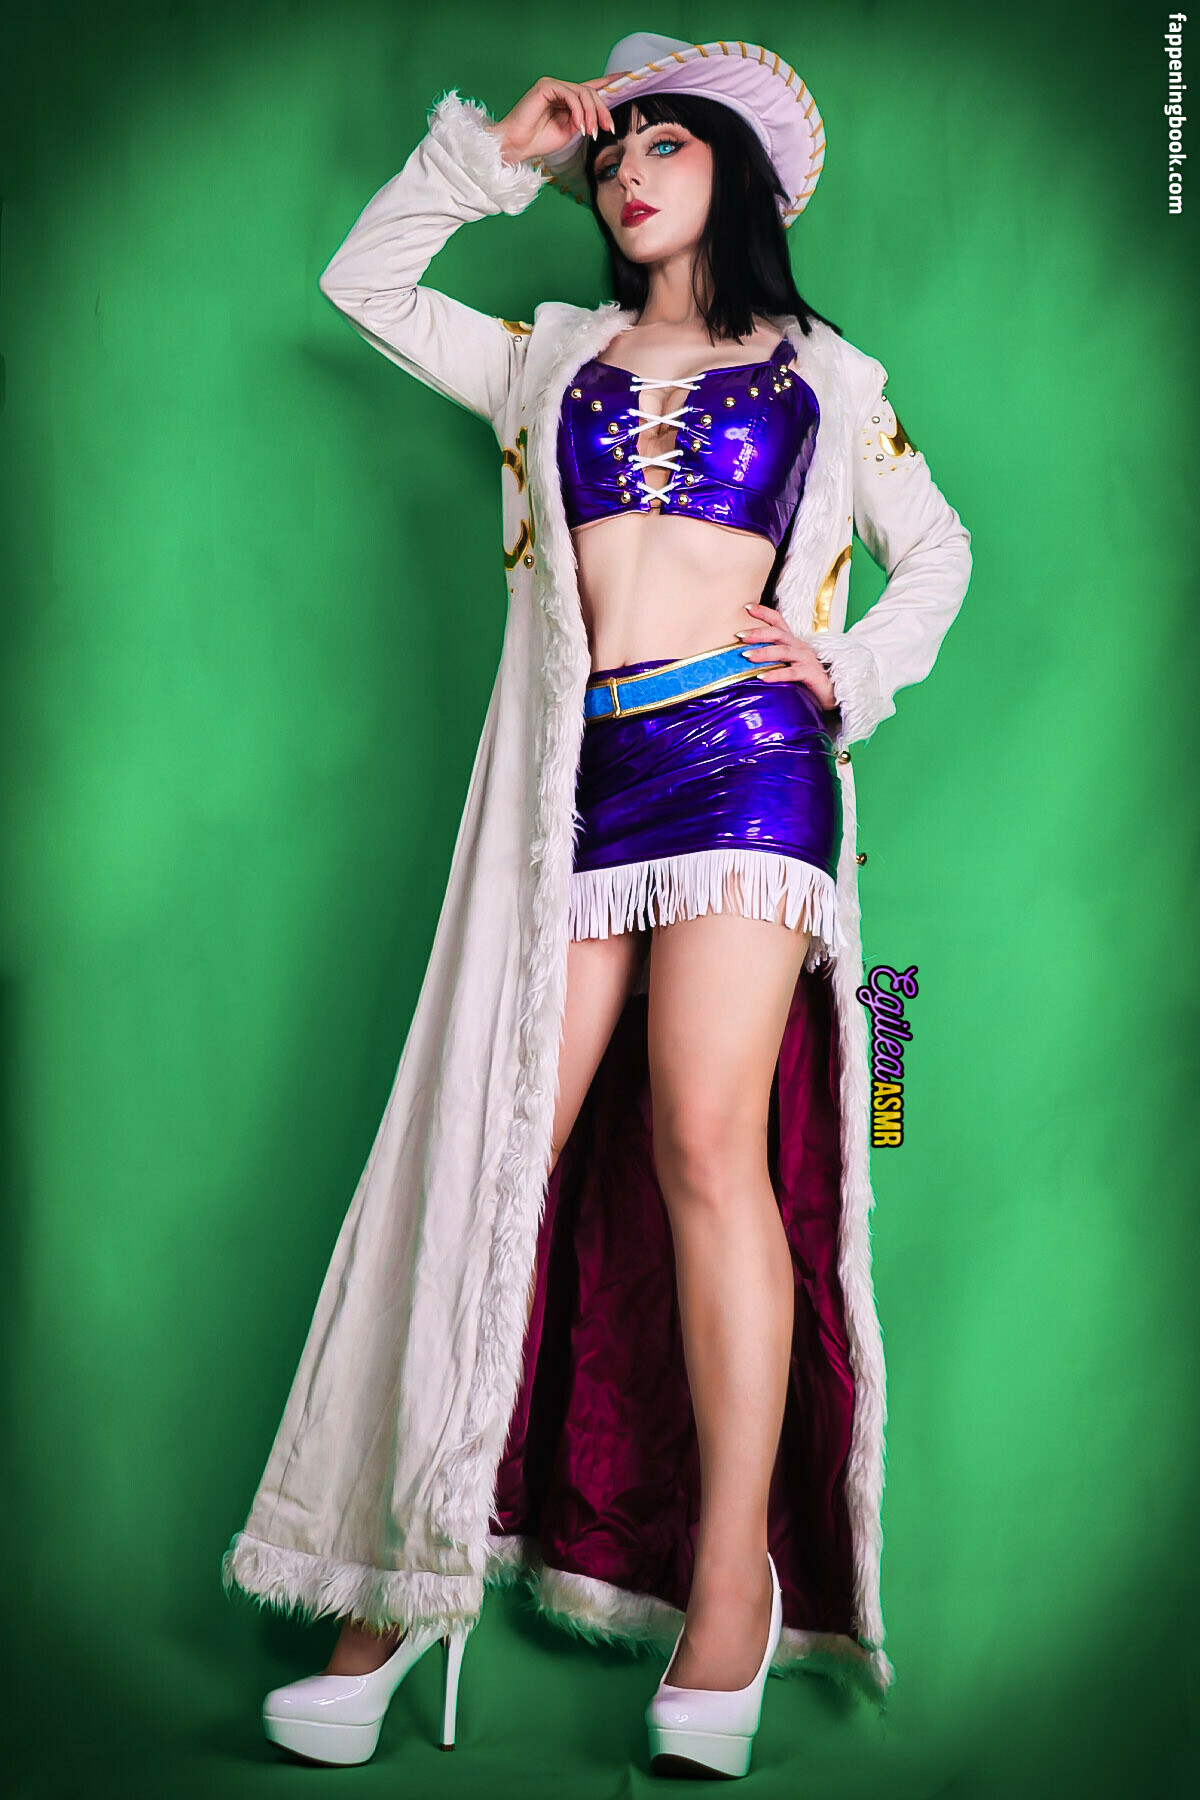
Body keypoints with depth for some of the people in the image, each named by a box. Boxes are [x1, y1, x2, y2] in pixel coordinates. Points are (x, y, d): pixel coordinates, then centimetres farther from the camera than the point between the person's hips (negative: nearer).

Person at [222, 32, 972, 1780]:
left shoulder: (827, 376, 18)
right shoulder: (555, 358, 25)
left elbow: (936, 544, 22)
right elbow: (364, 281, 29)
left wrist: (856, 670, 4)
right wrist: (496, 148, 25)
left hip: (740, 750, -2)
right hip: (580, 771, 3)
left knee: (705, 1140, -16)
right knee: (506, 1154, -4)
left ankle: (731, 1586, -11)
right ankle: (411, 1576, 3)